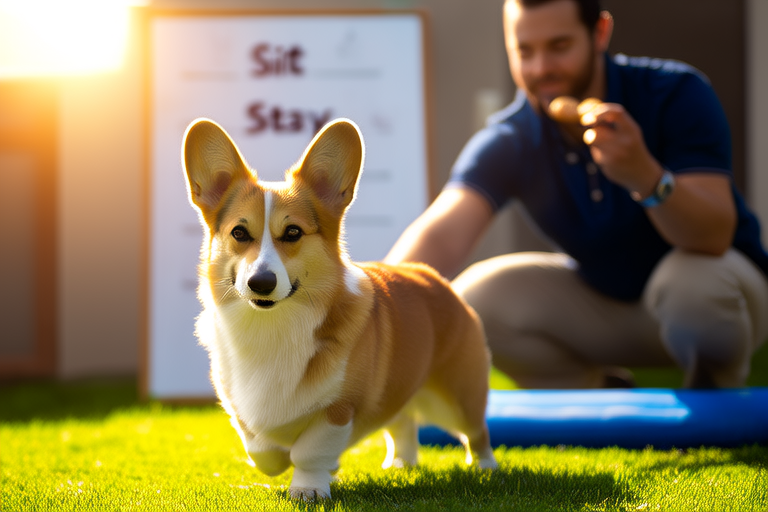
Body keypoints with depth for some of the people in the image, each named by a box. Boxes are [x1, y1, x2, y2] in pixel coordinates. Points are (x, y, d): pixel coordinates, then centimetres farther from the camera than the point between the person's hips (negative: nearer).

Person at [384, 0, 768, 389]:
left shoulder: (675, 94, -23)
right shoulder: (509, 142, -16)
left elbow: (715, 237, -32)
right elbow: (443, 234, -32)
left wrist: (645, 175, -52)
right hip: (604, 304, 3)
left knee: (695, 282, -38)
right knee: (478, 299, -18)